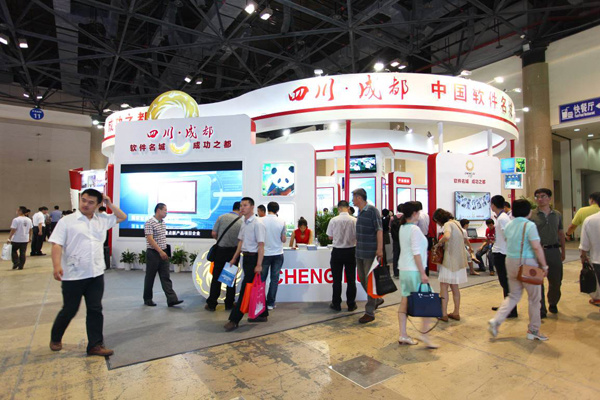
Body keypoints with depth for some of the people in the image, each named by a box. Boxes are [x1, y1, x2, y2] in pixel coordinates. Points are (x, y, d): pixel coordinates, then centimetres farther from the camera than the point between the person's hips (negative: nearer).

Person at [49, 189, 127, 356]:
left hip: (96, 274, 4)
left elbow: (122, 217, 21)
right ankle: (55, 338, 39)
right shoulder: (67, 221, -4)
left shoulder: (102, 220, 8)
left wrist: (110, 204, 8)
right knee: (69, 310, 11)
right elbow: (57, 245, -9)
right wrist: (57, 266, -22)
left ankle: (95, 345, 15)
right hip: (73, 275, -3)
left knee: (95, 310, 6)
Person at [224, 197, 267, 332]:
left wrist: (259, 265, -21)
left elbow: (261, 245, -18)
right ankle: (262, 315, 30)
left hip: (253, 257, -9)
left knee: (246, 289, -2)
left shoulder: (257, 223, -16)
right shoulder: (243, 223, 9)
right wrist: (234, 258, 18)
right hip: (246, 257, 9)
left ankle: (234, 320, 5)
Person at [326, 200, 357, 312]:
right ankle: (351, 304, 19)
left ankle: (336, 304, 18)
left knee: (337, 279, 10)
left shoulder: (333, 220, -10)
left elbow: (330, 237, -2)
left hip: (337, 251, 0)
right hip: (351, 251, 1)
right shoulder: (354, 220, -11)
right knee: (351, 279, 11)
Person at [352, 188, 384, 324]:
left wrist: (380, 249, -22)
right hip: (360, 252, 8)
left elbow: (379, 230, -17)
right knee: (362, 278, 15)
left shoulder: (372, 210, -13)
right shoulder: (360, 211, 10)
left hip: (370, 252, -8)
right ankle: (377, 299, 37)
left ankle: (370, 312, 11)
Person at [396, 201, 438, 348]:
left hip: (403, 270, 8)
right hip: (414, 271, -8)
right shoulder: (415, 229, -14)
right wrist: (423, 273, -17)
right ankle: (424, 334, 5)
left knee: (404, 302, 9)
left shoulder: (402, 228, 9)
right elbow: (416, 254, -18)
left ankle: (403, 335, 15)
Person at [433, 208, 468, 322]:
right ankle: (456, 313, 23)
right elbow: (465, 241, 20)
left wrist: (440, 241, -16)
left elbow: (447, 236, -34)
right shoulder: (456, 223, 13)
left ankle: (444, 314, 1)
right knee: (454, 287, 16)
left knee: (444, 287, -1)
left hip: (450, 260, -9)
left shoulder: (448, 224, -13)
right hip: (459, 260, 9)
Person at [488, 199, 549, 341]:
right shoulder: (529, 225, -14)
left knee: (513, 295, 17)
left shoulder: (508, 225, 6)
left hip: (510, 262, 6)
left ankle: (496, 320, 3)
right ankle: (533, 331, 22)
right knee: (534, 298, 12)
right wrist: (544, 266, -10)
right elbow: (537, 247, -17)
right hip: (527, 264, -6)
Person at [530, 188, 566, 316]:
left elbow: (561, 234, 16)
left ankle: (553, 303, 36)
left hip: (554, 251, 3)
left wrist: (563, 251, 15)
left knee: (556, 280, 12)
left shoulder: (557, 215, 9)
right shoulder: (532, 216, -3)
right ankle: (541, 309, 12)